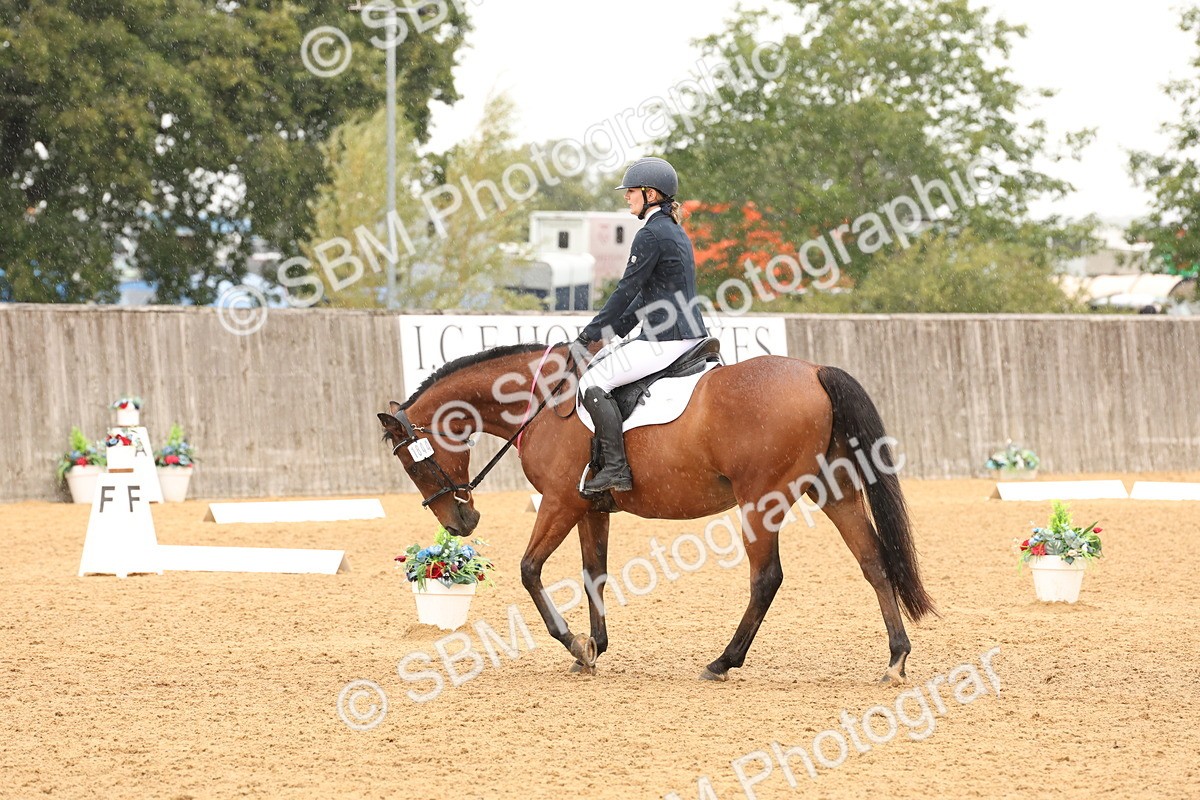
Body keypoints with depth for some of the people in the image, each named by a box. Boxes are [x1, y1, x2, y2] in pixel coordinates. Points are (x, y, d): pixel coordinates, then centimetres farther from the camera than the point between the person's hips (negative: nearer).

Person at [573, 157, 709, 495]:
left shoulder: (651, 234, -13)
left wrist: (589, 334, -5)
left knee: (593, 381, -12)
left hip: (667, 340, -11)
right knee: (603, 359, 24)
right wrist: (613, 330, 17)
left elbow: (627, 291, -13)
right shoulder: (675, 231, 18)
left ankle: (616, 468, -17)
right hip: (688, 336, 11)